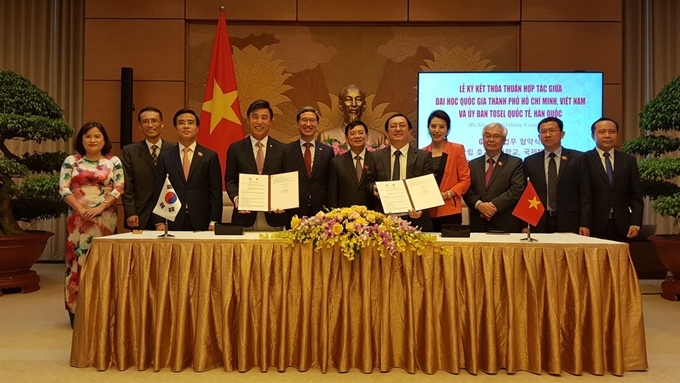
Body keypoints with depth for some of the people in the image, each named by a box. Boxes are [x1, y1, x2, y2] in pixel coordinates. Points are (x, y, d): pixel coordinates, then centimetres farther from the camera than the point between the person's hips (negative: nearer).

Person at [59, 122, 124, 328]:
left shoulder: (114, 162, 5)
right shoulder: (71, 161, 7)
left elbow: (119, 188, -2)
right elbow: (64, 188, 0)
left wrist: (100, 208, -13)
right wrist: (81, 209, -12)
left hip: (105, 218, -1)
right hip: (78, 217, 1)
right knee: (78, 259, 0)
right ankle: (76, 309, 10)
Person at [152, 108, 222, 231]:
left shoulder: (210, 156, 4)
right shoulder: (165, 157, 8)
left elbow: (216, 192, 1)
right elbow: (158, 191, 6)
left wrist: (214, 221, -7)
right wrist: (159, 222, -2)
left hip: (201, 223, -1)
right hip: (174, 223, 1)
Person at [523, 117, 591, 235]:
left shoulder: (578, 158, 4)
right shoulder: (530, 162, 8)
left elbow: (585, 194, 2)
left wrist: (585, 224, -5)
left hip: (569, 223, -1)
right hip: (538, 224, 1)